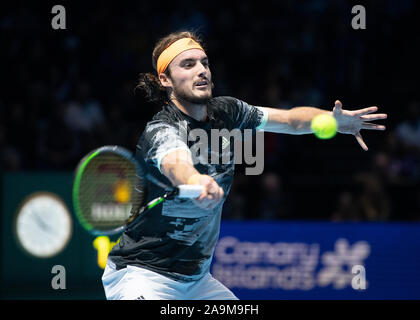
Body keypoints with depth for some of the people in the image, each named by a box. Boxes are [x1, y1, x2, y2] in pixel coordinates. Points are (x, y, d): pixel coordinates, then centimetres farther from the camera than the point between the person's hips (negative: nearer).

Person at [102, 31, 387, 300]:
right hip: (143, 274, -8)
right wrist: (196, 183, -68)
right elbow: (177, 165, -44)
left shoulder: (227, 112, 2)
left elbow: (291, 119, 8)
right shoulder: (161, 130, -22)